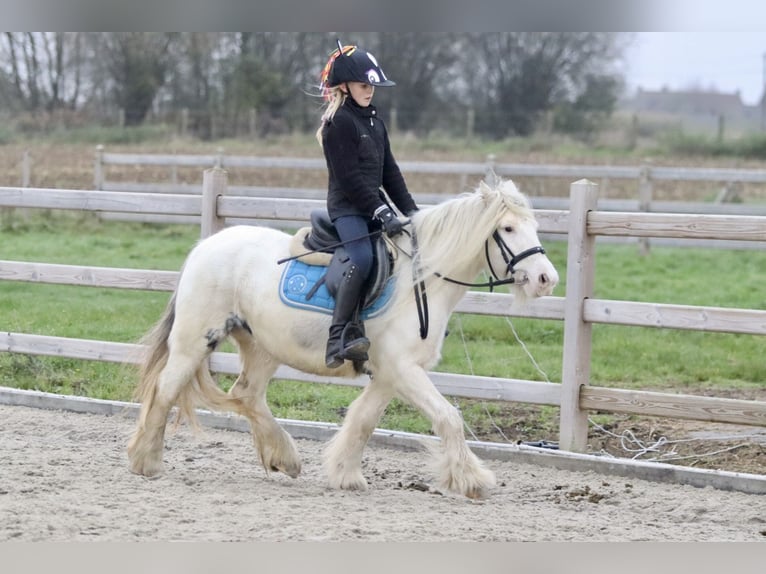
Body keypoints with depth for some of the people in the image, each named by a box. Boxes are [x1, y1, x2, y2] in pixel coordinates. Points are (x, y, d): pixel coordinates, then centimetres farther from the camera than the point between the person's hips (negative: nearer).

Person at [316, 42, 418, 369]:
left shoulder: (374, 120, 16)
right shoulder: (338, 122, -10)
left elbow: (389, 171, 17)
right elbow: (349, 177, -16)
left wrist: (410, 210, 9)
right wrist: (382, 213, -21)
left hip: (374, 204, 9)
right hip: (347, 206, -9)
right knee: (362, 260, -28)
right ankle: (338, 339, -32)